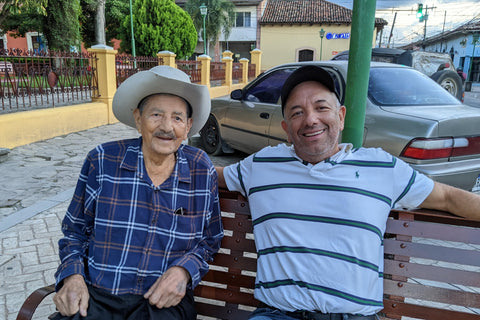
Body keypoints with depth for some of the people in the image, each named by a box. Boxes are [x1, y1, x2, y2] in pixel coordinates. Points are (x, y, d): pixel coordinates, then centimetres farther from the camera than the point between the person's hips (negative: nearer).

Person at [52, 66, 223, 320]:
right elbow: (75, 230, 11)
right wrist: (72, 276, -6)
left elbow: (210, 240, 9)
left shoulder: (202, 171, -1)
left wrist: (184, 271, -9)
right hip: (95, 297, 0)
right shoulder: (102, 161, -2)